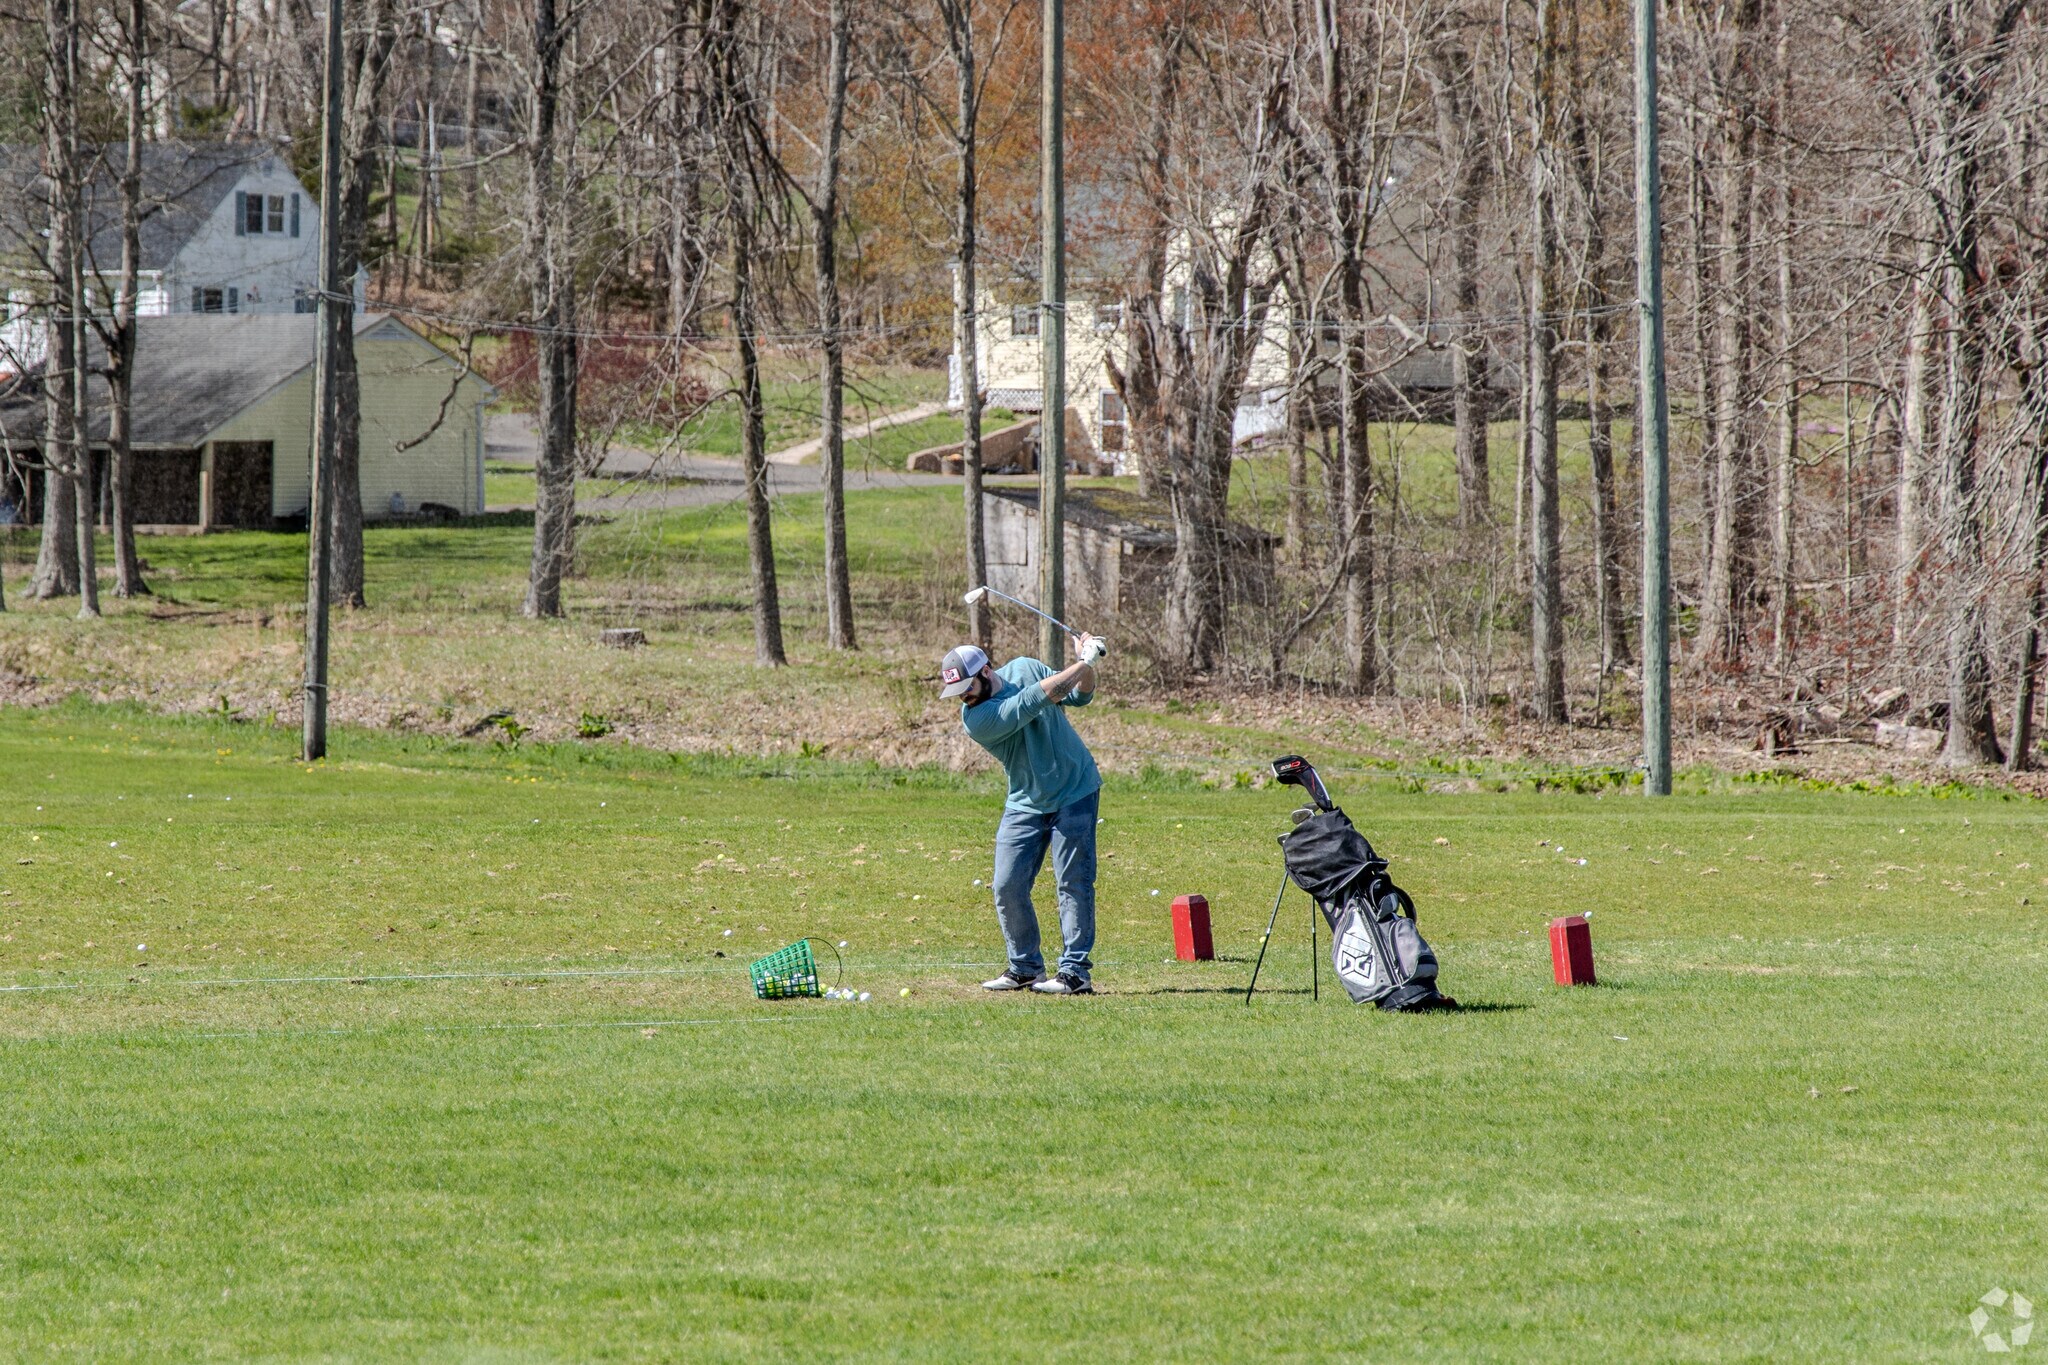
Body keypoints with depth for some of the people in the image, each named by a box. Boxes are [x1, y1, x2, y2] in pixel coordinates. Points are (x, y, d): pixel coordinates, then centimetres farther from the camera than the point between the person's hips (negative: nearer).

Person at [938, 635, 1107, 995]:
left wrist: (1088, 665, -12)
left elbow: (1079, 696, 8)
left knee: (1073, 882, -7)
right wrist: (1084, 662, -21)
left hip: (1075, 793, 0)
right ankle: (1025, 968, 10)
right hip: (1026, 804, 0)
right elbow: (1039, 698, -26)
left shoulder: (1024, 668, -5)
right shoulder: (976, 718, -18)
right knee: (1008, 887, -4)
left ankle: (1075, 971, -8)